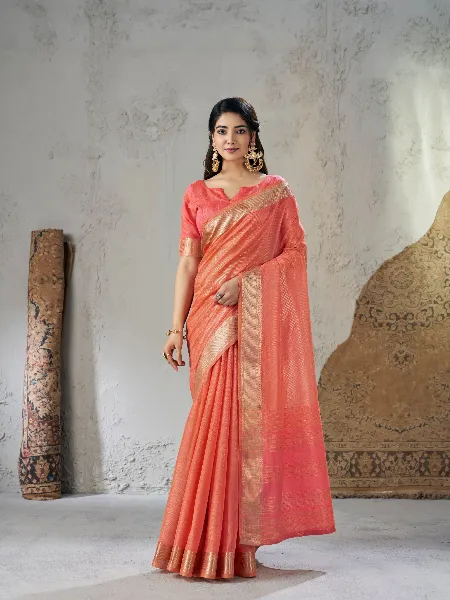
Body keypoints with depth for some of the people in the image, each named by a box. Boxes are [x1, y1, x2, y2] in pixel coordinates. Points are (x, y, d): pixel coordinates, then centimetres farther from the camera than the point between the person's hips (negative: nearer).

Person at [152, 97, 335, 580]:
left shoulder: (276, 191, 7)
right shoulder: (197, 194, 11)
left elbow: (296, 250, 1)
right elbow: (187, 262, 5)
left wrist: (245, 282, -13)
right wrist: (176, 329, -3)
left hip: (258, 319, -1)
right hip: (210, 318, 2)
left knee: (247, 416, -4)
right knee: (218, 418, 1)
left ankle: (238, 538, 8)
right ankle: (215, 538, 12)